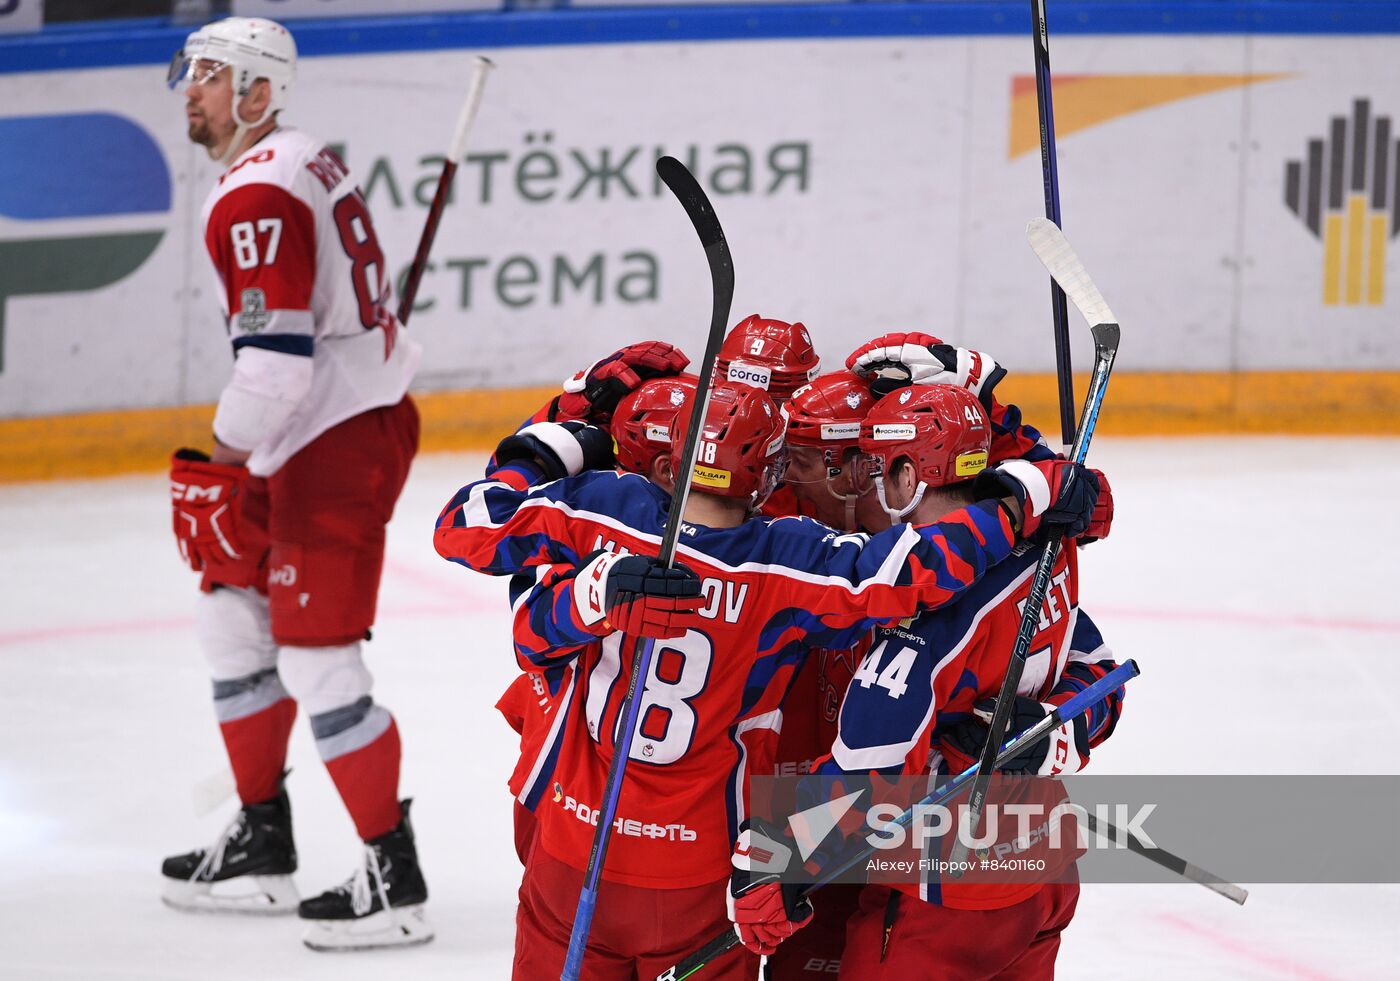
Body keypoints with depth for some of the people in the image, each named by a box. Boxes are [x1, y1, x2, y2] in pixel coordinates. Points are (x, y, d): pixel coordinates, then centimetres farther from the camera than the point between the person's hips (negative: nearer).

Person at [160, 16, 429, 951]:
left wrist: (221, 467, -19)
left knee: (316, 658, -7)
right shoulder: (307, 162, 14)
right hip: (369, 414, 11)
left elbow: (275, 354, -27)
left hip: (335, 448, -11)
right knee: (234, 616, 19)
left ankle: (395, 879, -1)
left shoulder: (257, 199, -19)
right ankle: (262, 845, 26)